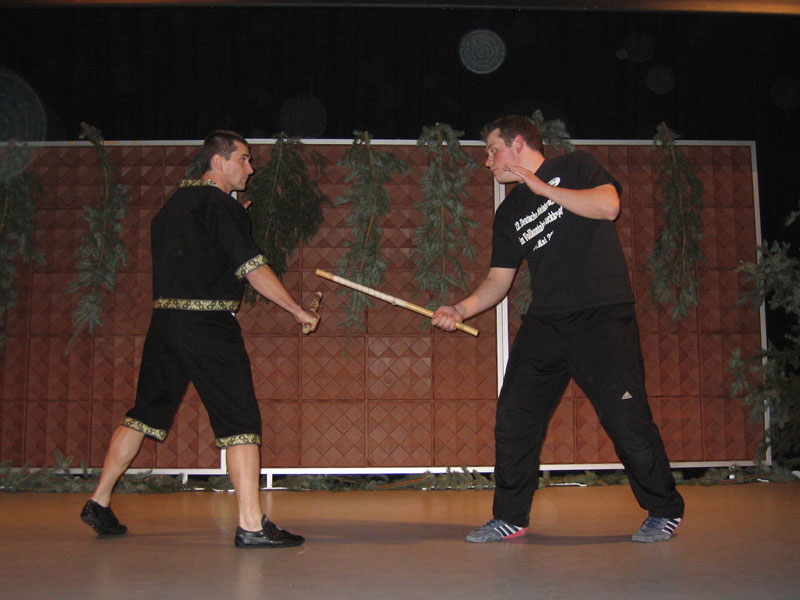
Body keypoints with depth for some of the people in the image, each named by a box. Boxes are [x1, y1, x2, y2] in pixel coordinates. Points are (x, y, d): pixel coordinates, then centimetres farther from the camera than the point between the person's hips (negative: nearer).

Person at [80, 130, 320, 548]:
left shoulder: (174, 203, 17)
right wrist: (299, 311, -5)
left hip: (164, 319, 8)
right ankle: (251, 525, -8)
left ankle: (99, 502, 24)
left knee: (146, 411, 17)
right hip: (207, 324, -8)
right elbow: (254, 270, -13)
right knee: (240, 418, -5)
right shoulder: (221, 205, -8)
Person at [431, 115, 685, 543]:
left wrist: (541, 186, -11)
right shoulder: (509, 213, 18)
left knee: (627, 419, -7)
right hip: (544, 323, 6)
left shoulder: (573, 167, 5)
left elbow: (608, 206, -14)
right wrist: (461, 309, -2)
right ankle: (511, 517, 16)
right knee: (513, 420, 2)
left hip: (603, 317, -5)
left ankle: (664, 511, 13)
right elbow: (498, 280, 15)